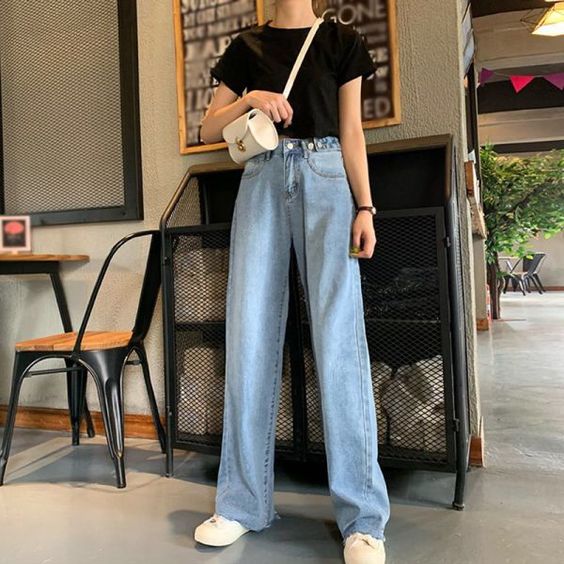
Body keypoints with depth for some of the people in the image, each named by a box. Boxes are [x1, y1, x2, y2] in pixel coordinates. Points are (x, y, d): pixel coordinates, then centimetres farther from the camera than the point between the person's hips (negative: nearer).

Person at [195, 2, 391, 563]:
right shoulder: (246, 47, 19)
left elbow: (351, 132, 8)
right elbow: (208, 129, 15)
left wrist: (364, 206, -3)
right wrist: (250, 99, -4)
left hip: (325, 179, -1)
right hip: (261, 181, 2)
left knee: (338, 340, -12)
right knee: (248, 339, -5)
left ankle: (361, 516, -2)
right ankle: (244, 503, 8)